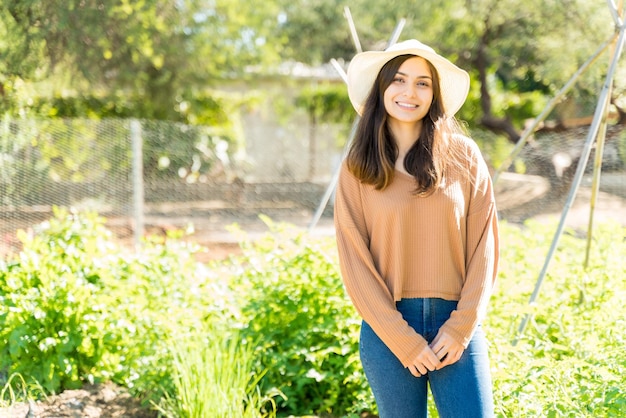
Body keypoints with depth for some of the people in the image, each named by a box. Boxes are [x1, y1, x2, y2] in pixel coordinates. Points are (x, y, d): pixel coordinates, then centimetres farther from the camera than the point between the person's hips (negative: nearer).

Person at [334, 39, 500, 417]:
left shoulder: (463, 156, 1)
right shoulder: (357, 170, 0)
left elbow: (484, 243, 1)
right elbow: (355, 262, -2)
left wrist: (462, 326, -7)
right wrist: (403, 340, -8)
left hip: (457, 324, 0)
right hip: (388, 327, 0)